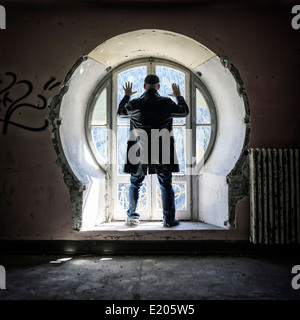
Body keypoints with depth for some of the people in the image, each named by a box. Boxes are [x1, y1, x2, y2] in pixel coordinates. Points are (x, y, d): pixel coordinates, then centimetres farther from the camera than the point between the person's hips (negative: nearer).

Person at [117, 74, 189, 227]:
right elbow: (184, 112, 10)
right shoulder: (167, 103, -7)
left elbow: (120, 113, 16)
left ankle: (132, 217, 22)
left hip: (139, 153, 1)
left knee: (135, 185, 15)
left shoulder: (134, 103, -5)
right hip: (162, 153, -1)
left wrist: (126, 96, 29)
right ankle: (169, 219, 14)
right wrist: (179, 96, 25)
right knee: (166, 185, 10)